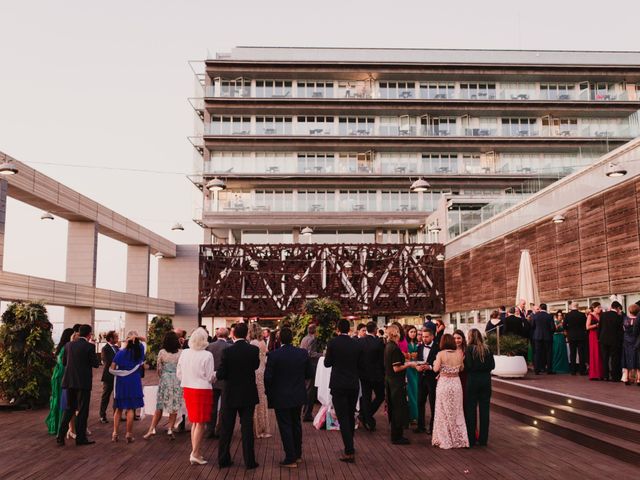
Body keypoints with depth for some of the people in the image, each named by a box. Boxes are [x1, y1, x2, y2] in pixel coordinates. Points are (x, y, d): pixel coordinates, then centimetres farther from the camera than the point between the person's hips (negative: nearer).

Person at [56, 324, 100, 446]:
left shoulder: (69, 345, 4)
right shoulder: (89, 346, -12)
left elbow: (64, 362, 12)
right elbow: (96, 364, -7)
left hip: (70, 381, 5)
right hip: (83, 382, -5)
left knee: (69, 408, 16)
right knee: (82, 410, 5)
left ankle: (61, 435, 9)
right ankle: (80, 437, 10)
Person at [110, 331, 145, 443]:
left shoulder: (121, 352, -10)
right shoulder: (140, 350, -5)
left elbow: (112, 368, -12)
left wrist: (119, 372, 7)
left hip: (121, 382, 0)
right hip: (134, 382, 0)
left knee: (119, 408, 12)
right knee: (130, 409, 5)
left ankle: (115, 433, 14)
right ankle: (129, 434, 7)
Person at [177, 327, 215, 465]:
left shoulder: (184, 353, -3)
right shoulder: (207, 356, -17)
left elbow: (179, 374, 5)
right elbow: (210, 377, -13)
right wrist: (217, 372, 6)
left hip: (188, 390, 5)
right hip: (202, 390, -5)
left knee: (194, 422, 17)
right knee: (201, 423, 4)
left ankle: (196, 451, 23)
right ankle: (195, 454, 3)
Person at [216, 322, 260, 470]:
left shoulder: (227, 351, -15)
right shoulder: (254, 350, -10)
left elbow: (220, 375, -14)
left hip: (230, 395, -1)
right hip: (248, 395, 1)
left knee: (226, 429, 11)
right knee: (247, 428, 9)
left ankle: (223, 459, 19)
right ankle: (249, 461, 12)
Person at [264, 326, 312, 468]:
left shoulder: (273, 355, -18)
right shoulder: (303, 353, -8)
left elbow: (268, 377, -15)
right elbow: (309, 373, 0)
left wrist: (269, 393, 1)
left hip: (281, 397, -4)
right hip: (298, 396, 4)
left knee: (285, 426, 4)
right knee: (296, 424, 20)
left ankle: (290, 459, 7)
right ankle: (298, 454, 31)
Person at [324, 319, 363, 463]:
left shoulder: (333, 342, -10)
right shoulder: (357, 344, 0)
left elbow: (327, 363, -3)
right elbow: (360, 365, 6)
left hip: (338, 385, -4)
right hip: (354, 385, 4)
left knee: (343, 418, -3)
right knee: (351, 416, 19)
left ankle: (349, 452, -9)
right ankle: (349, 445, 32)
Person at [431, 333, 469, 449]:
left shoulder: (441, 354, -12)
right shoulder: (459, 353, -2)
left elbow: (436, 369, -16)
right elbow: (461, 369, 6)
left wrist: (434, 363, 3)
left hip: (444, 383, -3)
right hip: (456, 383, 3)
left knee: (444, 412, 8)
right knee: (457, 412, 15)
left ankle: (445, 440, 12)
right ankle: (458, 439, 20)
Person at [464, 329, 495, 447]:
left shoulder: (469, 349, -10)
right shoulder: (487, 349, 0)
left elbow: (468, 366, -17)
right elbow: (492, 365, 1)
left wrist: (463, 361, 2)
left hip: (472, 380, -3)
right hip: (486, 380, 3)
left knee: (470, 409, 5)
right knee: (484, 409, 9)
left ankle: (471, 439, 9)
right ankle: (483, 439, 14)